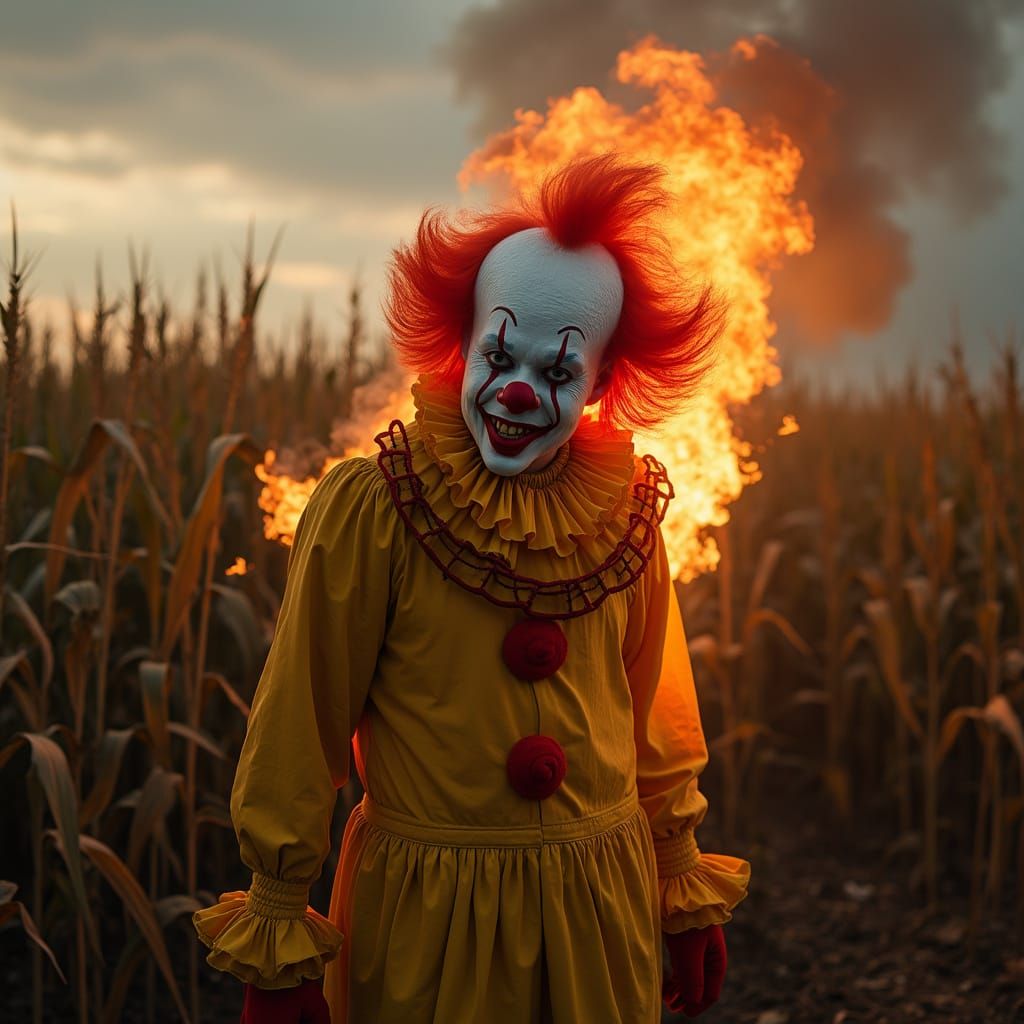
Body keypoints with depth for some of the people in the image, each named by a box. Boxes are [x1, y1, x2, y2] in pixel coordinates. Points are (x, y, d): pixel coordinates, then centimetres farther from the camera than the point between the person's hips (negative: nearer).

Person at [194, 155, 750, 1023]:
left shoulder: (626, 514, -2)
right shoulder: (369, 510, -14)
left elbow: (658, 723, 9)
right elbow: (300, 729, -9)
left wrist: (688, 899, 14)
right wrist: (276, 948, -6)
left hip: (601, 910, 4)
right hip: (427, 917, -3)